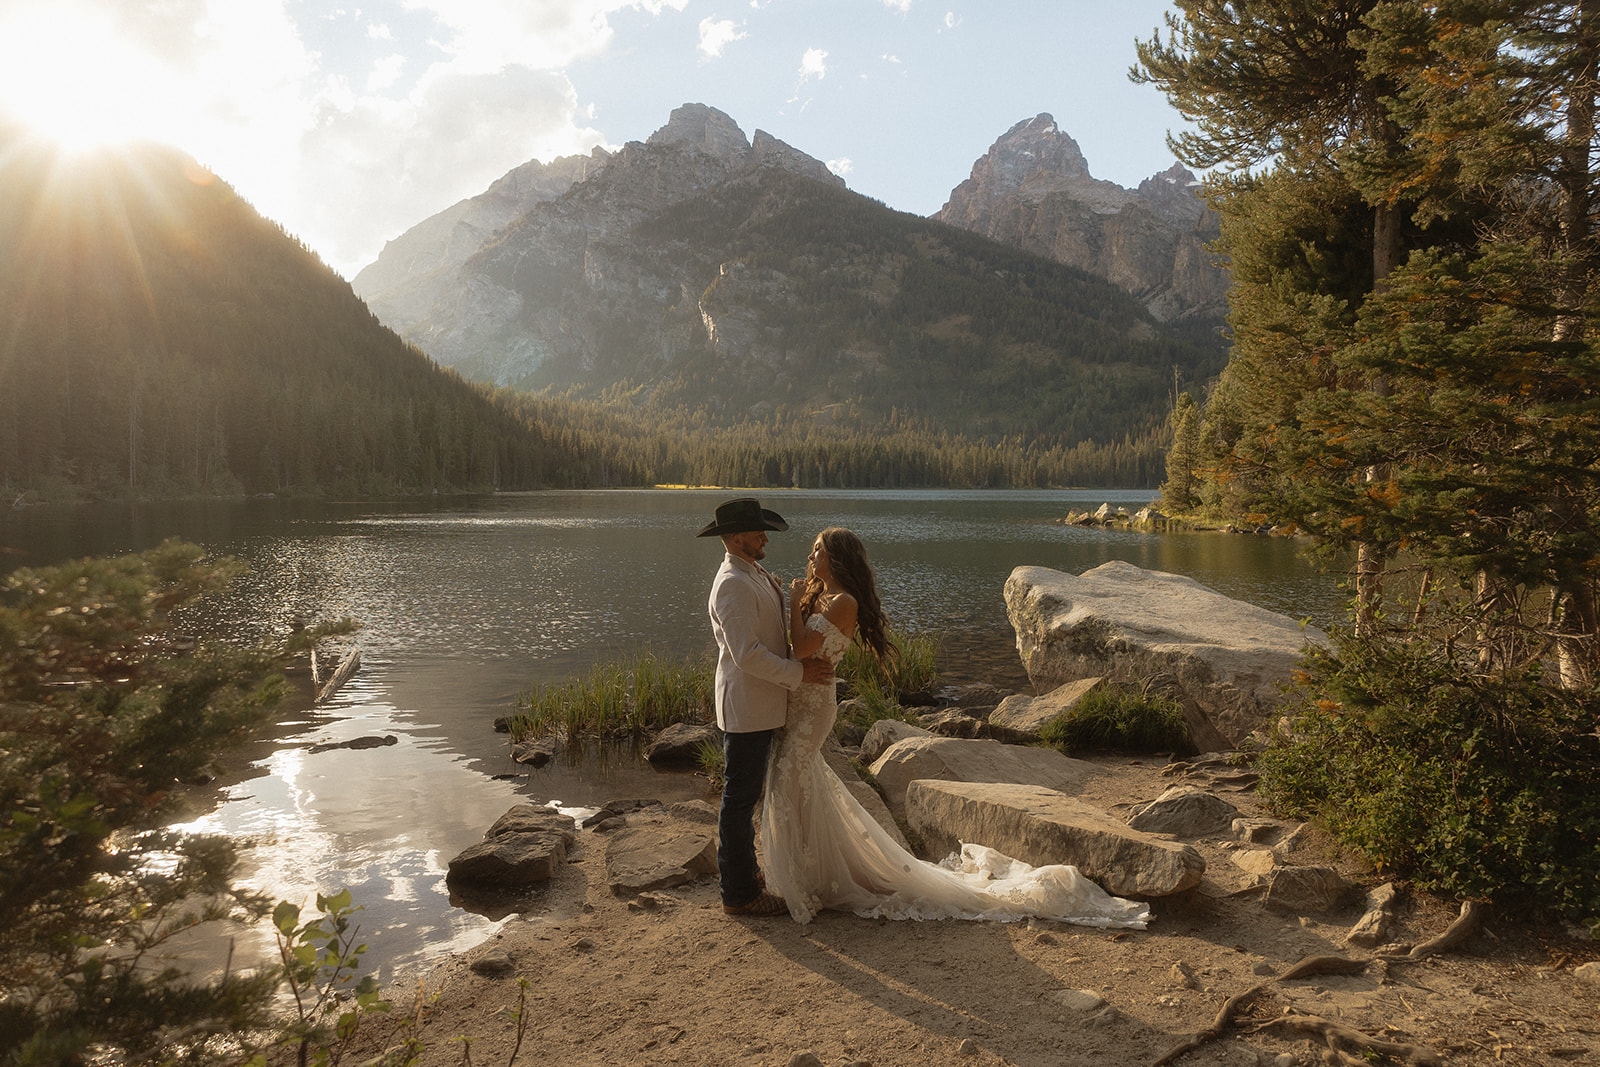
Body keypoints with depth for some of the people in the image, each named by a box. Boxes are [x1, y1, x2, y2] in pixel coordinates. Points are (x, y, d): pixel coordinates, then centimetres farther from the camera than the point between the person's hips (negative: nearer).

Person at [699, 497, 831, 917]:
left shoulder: (754, 576, 12)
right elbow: (747, 654, -27)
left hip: (760, 705, 10)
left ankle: (744, 870, 36)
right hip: (746, 708, -10)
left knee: (745, 794, 21)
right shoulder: (733, 584, -21)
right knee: (740, 798, 0)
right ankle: (739, 894, 11)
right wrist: (799, 673, -21)